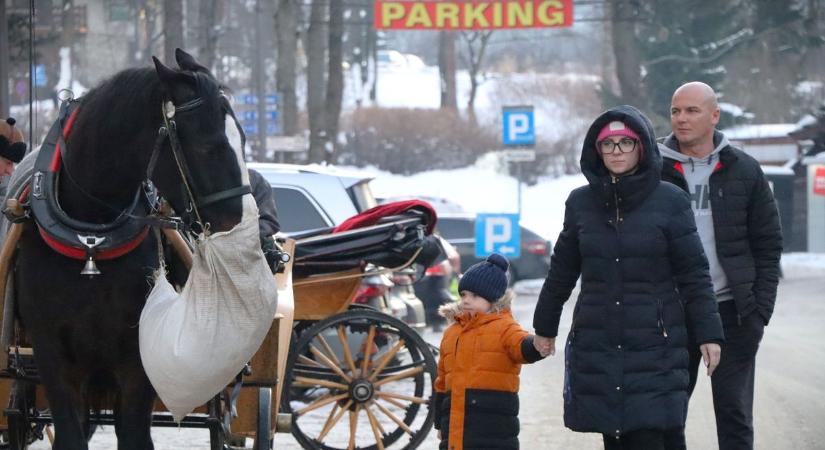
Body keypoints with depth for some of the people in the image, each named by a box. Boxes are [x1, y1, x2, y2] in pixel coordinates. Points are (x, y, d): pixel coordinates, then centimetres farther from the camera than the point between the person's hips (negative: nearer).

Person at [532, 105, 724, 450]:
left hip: (654, 344, -3)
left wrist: (707, 333, -4)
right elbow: (562, 271, 17)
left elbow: (693, 274, -1)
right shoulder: (581, 203, 8)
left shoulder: (670, 202, -1)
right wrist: (544, 327, 23)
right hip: (595, 343, 3)